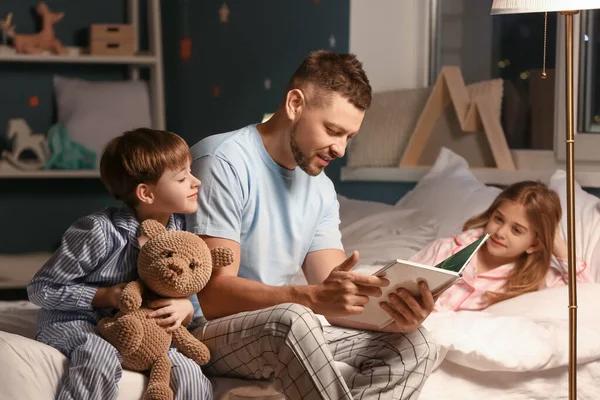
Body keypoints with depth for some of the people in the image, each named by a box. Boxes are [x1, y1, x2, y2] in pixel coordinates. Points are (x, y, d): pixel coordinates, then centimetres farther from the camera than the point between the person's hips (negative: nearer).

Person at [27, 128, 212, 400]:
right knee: (101, 356, -39)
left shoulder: (180, 230, -4)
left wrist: (185, 307, -17)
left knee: (189, 376, -20)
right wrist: (105, 296, -21)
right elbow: (41, 288, -13)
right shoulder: (100, 231, -21)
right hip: (73, 322, -5)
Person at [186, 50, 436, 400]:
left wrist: (391, 315, -23)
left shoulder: (321, 190, 6)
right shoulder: (224, 163, -17)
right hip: (209, 332, -7)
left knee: (415, 345, -9)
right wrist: (313, 298, -38)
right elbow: (212, 294, -25)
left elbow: (339, 300, 0)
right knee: (292, 319, -38)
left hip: (281, 330, 7)